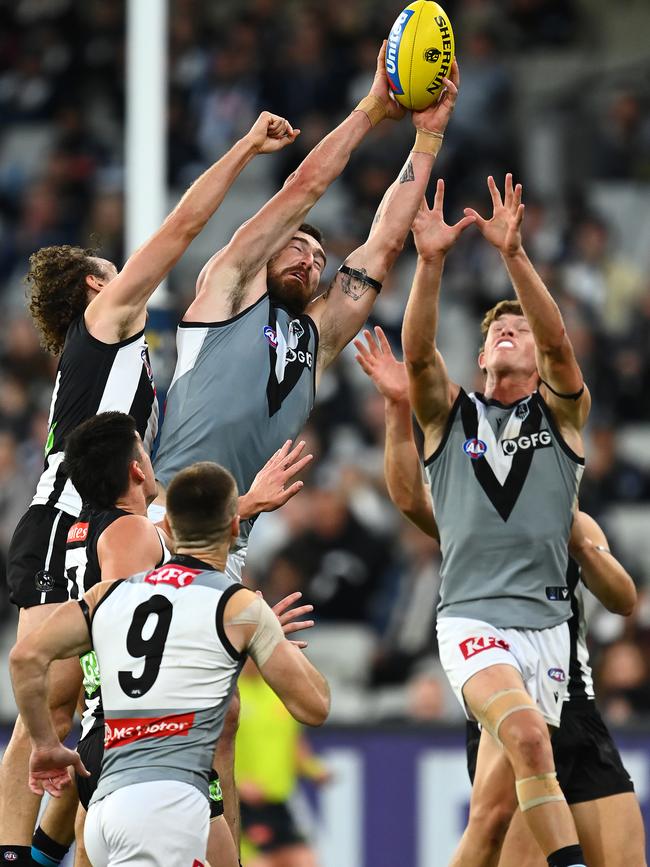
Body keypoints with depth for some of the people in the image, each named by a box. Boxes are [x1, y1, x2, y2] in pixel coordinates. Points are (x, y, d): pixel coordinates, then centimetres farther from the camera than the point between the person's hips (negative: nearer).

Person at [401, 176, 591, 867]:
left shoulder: (561, 414, 11)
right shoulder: (451, 415, 12)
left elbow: (559, 343, -8)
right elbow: (417, 353, -7)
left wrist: (514, 255, -22)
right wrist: (430, 264, -22)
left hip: (545, 623, 2)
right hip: (471, 620, -2)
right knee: (528, 733, -31)